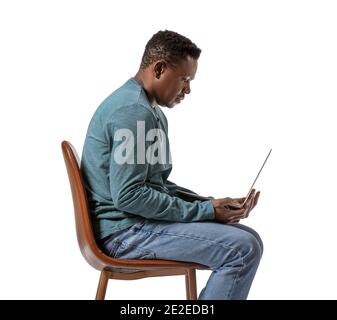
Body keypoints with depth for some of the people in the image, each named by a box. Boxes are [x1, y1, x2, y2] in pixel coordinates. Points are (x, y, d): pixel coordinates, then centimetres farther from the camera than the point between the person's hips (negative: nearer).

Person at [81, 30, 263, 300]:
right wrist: (205, 211, -17)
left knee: (244, 237, 10)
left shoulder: (149, 109, 17)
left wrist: (210, 205, 5)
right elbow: (128, 196, -23)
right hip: (126, 232, -10)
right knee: (244, 248, -19)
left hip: (137, 222, 10)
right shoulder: (133, 111, -17)